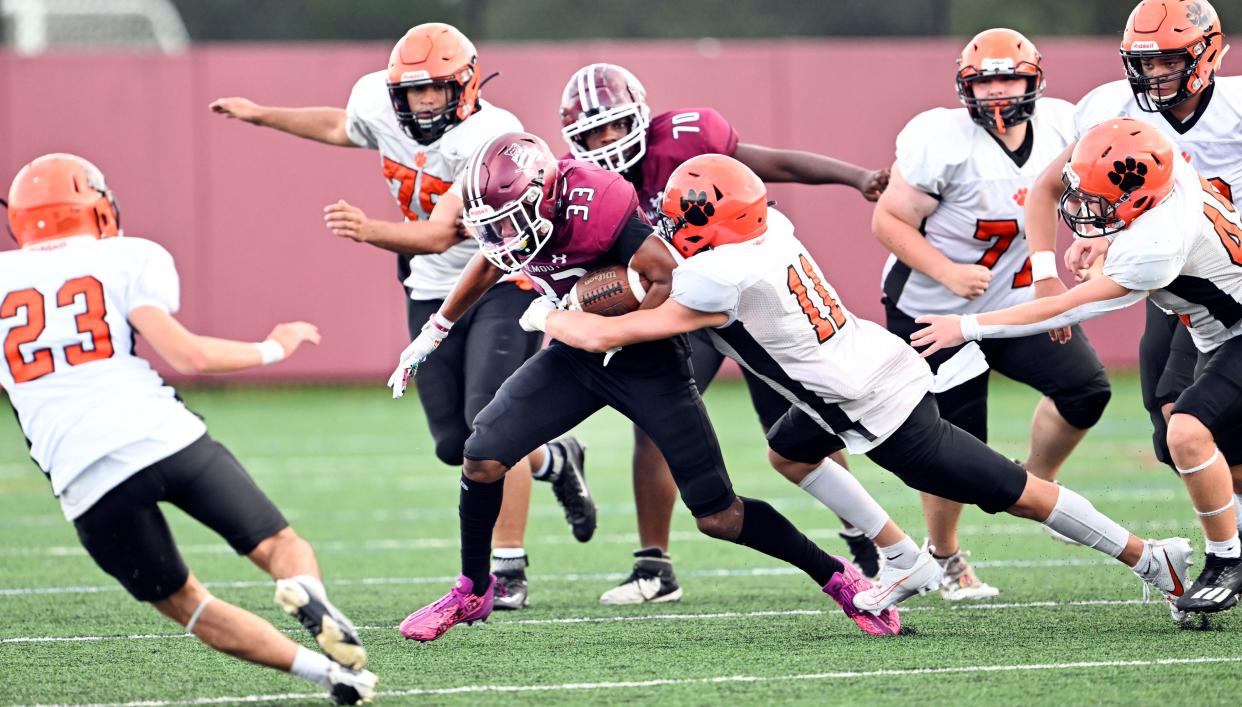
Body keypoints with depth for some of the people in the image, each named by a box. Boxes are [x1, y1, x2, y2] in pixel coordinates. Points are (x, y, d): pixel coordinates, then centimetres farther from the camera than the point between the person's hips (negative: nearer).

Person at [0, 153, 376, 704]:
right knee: (279, 546, 10)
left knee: (183, 602, 15)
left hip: (87, 475, 1)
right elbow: (186, 355, -1)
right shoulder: (126, 260, 9)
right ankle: (307, 595, -27)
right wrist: (272, 350, 14)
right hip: (162, 434, -1)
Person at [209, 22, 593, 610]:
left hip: (504, 281, -6)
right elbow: (339, 128, 17)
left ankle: (508, 572, -11)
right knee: (454, 445, 5)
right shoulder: (378, 105, -10)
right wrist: (262, 116, 25)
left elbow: (438, 235, -37)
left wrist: (367, 230, -52)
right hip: (433, 292, 6)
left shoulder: (489, 138, -29)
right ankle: (555, 462, 35)